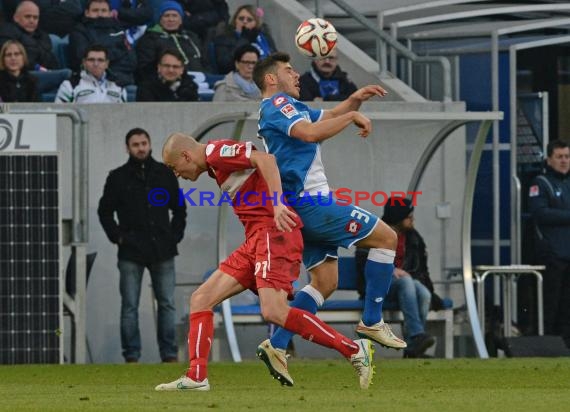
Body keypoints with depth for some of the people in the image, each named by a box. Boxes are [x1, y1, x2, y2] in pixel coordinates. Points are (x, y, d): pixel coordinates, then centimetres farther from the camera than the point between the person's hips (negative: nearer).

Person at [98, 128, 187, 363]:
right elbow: (105, 211, 8)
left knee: (167, 304, 3)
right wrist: (117, 237, -3)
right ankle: (132, 356, 3)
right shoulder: (118, 178, 3)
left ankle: (169, 354, 7)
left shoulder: (165, 174, 9)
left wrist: (175, 235, 5)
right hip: (131, 254, -2)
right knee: (130, 306, 0)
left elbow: (179, 209, 17)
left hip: (162, 253, 2)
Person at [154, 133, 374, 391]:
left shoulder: (217, 151, -6)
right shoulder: (215, 166, 24)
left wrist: (278, 203, -29)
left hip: (274, 231, -10)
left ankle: (355, 350, -17)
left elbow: (264, 158, -20)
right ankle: (196, 377, 2)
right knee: (200, 300, 6)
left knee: (273, 311, -24)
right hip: (255, 240, 10)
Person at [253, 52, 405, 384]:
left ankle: (277, 345, 1)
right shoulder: (277, 105, -10)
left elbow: (325, 118, 33)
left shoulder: (290, 106, 22)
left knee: (325, 282, 9)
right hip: (311, 203, -10)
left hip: (305, 207, 10)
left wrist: (353, 101, 14)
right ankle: (372, 322, -3)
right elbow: (310, 132, -27)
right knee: (386, 237, -4)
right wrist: (352, 116, -17)